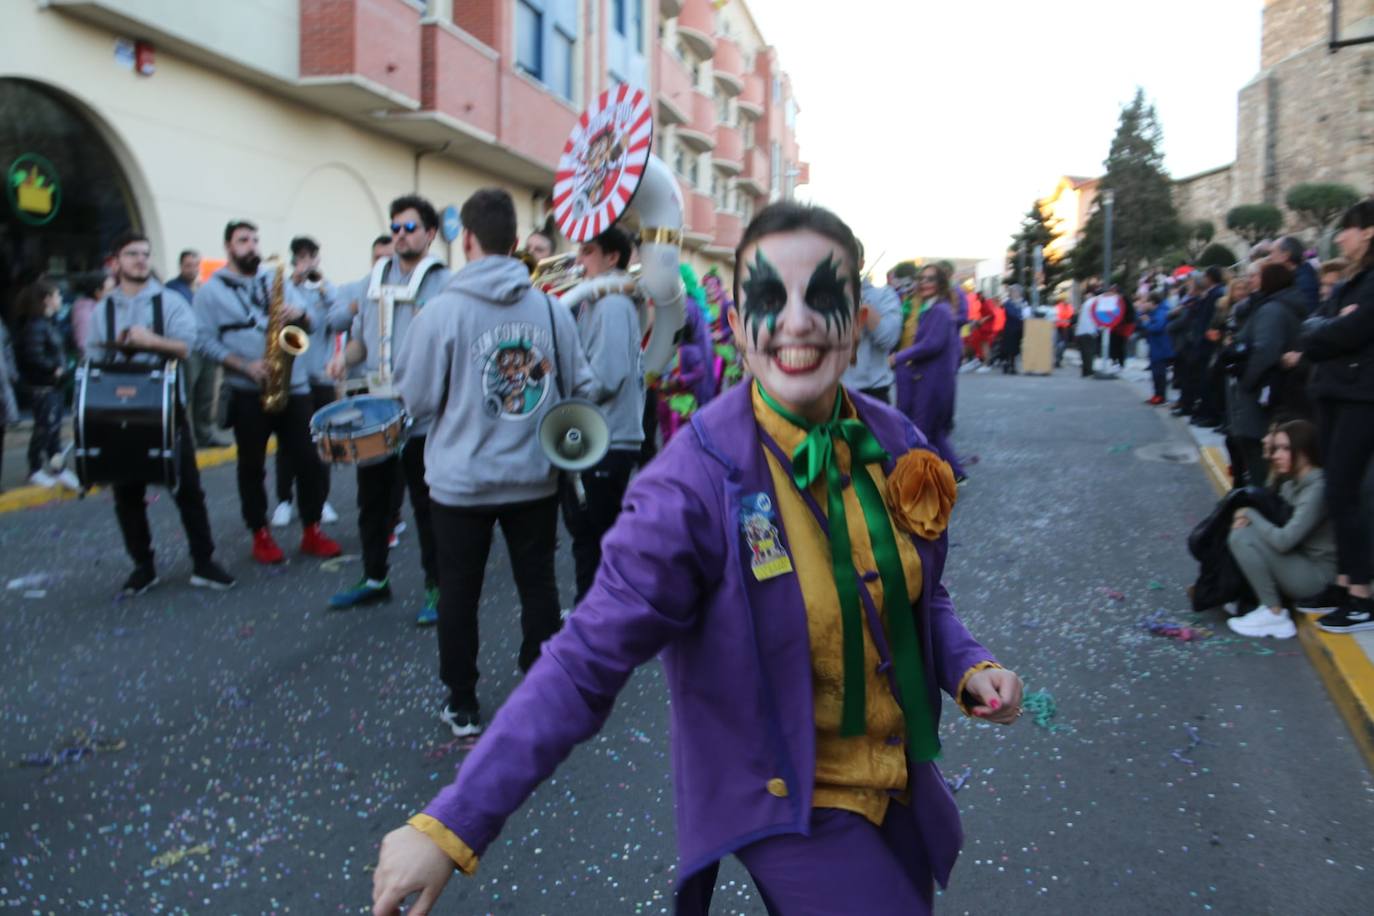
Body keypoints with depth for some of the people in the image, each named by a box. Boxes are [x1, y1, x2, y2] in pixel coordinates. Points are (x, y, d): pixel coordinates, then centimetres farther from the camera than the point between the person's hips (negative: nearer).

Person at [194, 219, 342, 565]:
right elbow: (205, 341, -7)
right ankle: (261, 535, 17)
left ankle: (311, 531, 13)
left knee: (307, 459, 2)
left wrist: (300, 314, -11)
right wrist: (244, 366, -18)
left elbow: (315, 321, 12)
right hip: (248, 392, -3)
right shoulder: (210, 291, 2)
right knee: (252, 466, 6)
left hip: (294, 387, 3)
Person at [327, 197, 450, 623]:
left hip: (423, 415, -6)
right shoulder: (376, 279, 13)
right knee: (372, 500, 16)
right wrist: (345, 359, 0)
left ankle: (436, 589, 15)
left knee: (426, 505, 2)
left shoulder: (443, 283, -6)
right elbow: (361, 338, 20)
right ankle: (374, 579, 32)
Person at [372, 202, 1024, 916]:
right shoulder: (695, 483, -27)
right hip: (790, 803, -6)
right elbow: (587, 662, -27)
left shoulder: (897, 445, -8)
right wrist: (452, 823, -30)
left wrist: (965, 667, -11)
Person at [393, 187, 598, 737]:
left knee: (458, 595, 13)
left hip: (461, 481, -2)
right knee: (538, 586, 16)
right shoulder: (551, 309, -6)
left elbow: (416, 398, -7)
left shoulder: (442, 310, -13)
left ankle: (462, 705, 24)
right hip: (536, 478, 2)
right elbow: (582, 388, -1)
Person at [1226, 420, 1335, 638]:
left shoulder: (1318, 488, -22)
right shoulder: (1292, 483, 5)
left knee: (1242, 537, -21)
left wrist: (1250, 514, -12)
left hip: (1318, 575, -9)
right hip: (1300, 559, 9)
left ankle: (1274, 614, -10)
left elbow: (1283, 540, -27)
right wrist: (1247, 519, -11)